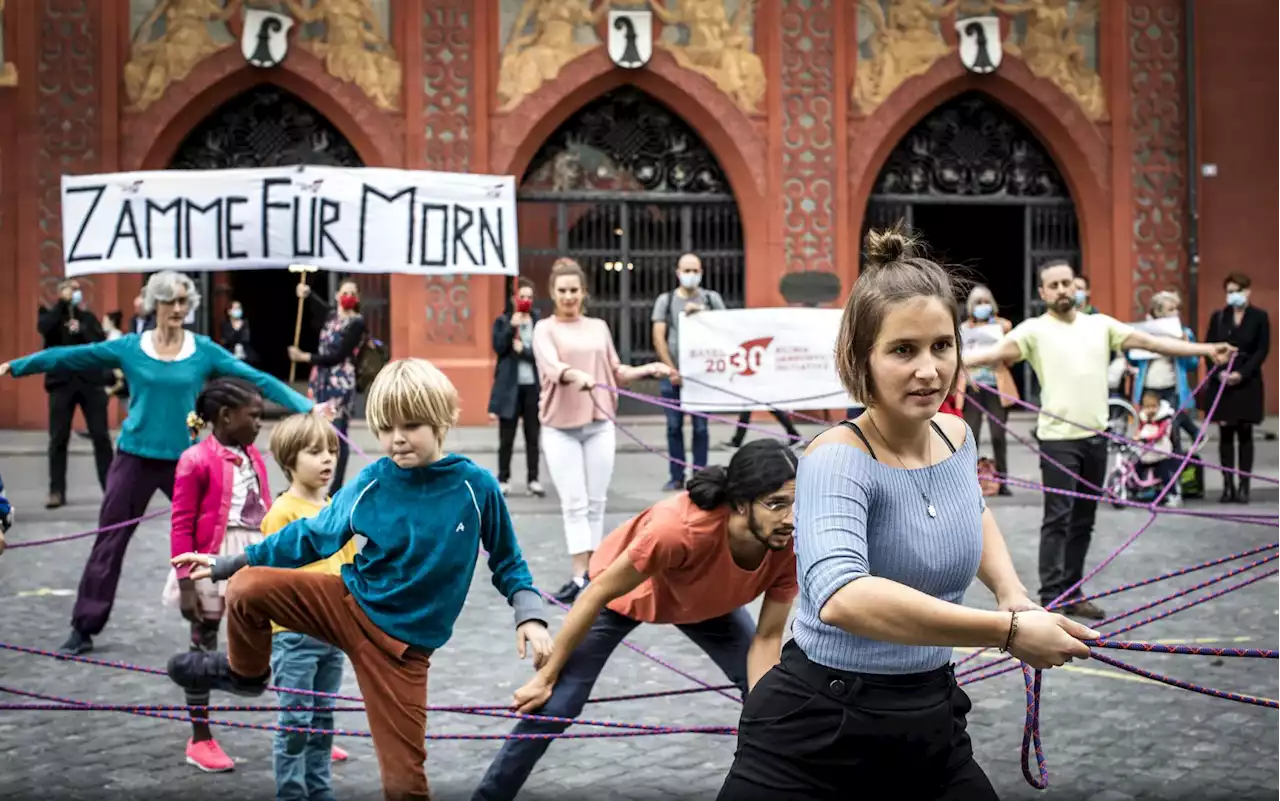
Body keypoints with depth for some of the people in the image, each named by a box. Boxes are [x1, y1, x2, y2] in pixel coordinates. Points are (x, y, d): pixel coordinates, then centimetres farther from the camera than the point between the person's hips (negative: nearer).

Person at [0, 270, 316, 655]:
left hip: (185, 460, 0)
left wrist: (307, 407, -13)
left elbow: (256, 379, -7)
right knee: (110, 540, 4)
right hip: (135, 458, 0)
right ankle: (84, 628, 13)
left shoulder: (204, 350, -2)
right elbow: (69, 356, 2)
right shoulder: (129, 347, -1)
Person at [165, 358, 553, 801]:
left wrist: (530, 617, -10)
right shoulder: (370, 483, -6)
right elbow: (311, 536, 5)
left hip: (403, 641, -2)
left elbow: (506, 561, 4)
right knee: (248, 589, -16)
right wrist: (227, 563, 6)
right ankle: (246, 673, 15)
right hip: (349, 603, 2)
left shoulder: (476, 486, -10)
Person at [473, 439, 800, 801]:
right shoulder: (679, 528, -44)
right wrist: (545, 677, -21)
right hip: (626, 588, -4)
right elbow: (599, 593, -30)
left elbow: (767, 638, -18)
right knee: (554, 706, -8)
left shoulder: (791, 546, -32)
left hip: (707, 600, 4)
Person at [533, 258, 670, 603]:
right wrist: (576, 374, -40)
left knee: (596, 502, 5)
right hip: (560, 426, -3)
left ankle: (592, 572, 13)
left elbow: (616, 373, 16)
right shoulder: (545, 328, 0)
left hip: (599, 424, 3)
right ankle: (580, 577, -8)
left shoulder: (599, 327, 12)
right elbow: (552, 367, -20)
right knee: (574, 503, -6)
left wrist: (648, 369, 1)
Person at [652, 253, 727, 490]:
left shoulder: (712, 298, 8)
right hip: (672, 375, 1)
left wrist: (702, 312, -14)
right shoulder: (665, 300, 8)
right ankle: (677, 477, 7)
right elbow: (658, 338, 3)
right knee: (674, 426, 1)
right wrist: (671, 370, -4)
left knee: (700, 427, -2)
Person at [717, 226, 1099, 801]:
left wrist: (1011, 591, 7)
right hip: (815, 729, -6)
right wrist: (1008, 631, -41)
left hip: (932, 720, 7)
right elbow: (840, 597, -42)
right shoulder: (838, 461, -22)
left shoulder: (957, 438, 0)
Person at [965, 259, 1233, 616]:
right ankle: (1051, 600, -4)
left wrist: (1206, 349, 8)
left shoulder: (1100, 324, 9)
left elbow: (1149, 341, 10)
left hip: (1095, 437, 5)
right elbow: (996, 352, -20)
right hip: (1058, 439, -5)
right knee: (1058, 520, -7)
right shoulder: (1034, 329, -6)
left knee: (1083, 521, 11)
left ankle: (1071, 593, 20)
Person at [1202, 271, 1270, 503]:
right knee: (1225, 433, 2)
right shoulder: (1218, 316, 6)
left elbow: (1262, 350, -4)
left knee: (1244, 433, 1)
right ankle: (1228, 485, 6)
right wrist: (1218, 372, -11)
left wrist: (1242, 373, -15)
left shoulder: (1260, 317, 0)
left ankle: (1243, 485, 5)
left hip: (1248, 382, -2)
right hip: (1221, 382, 2)